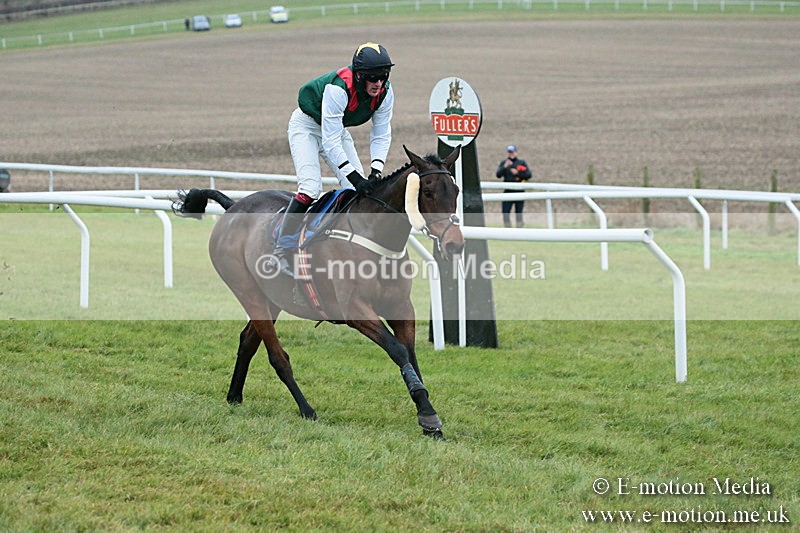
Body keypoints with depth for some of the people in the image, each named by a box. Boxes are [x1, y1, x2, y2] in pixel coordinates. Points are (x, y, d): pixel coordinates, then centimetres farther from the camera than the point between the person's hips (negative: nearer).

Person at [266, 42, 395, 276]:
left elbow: (382, 134, -11)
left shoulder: (385, 93, -19)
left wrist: (376, 171, -26)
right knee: (310, 187, -23)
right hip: (307, 125, -7)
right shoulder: (337, 89, -39)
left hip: (337, 128, 7)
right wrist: (354, 177, -43)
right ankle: (282, 252, -19)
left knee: (360, 189, -5)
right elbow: (330, 142, -39)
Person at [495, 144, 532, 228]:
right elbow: (498, 175, -5)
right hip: (508, 191, 1)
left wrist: (517, 173, -12)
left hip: (519, 191, -1)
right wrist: (505, 167, -20)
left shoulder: (522, 162, 7)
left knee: (519, 213, 1)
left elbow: (528, 175, -2)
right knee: (505, 213, -5)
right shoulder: (503, 163, 10)